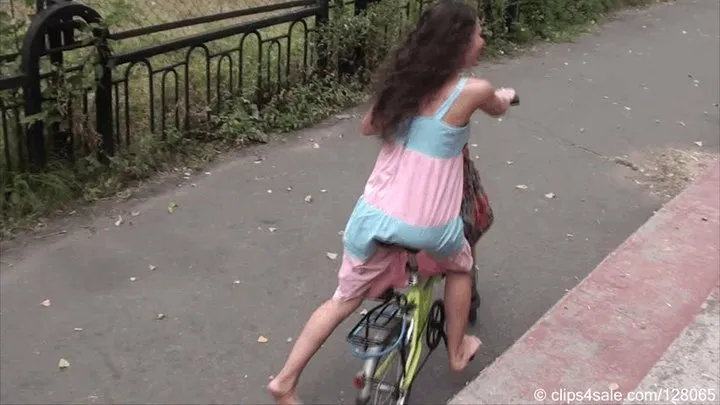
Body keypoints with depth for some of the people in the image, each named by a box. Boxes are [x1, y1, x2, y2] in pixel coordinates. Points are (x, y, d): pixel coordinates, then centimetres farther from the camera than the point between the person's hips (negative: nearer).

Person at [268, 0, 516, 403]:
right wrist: (507, 94, 37)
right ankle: (458, 351, 43)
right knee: (460, 265, 31)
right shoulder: (473, 91, -12)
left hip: (376, 214, 4)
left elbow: (369, 126, 17)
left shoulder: (404, 79, 2)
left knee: (345, 300, 18)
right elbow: (499, 108, 13)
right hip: (428, 225, -4)